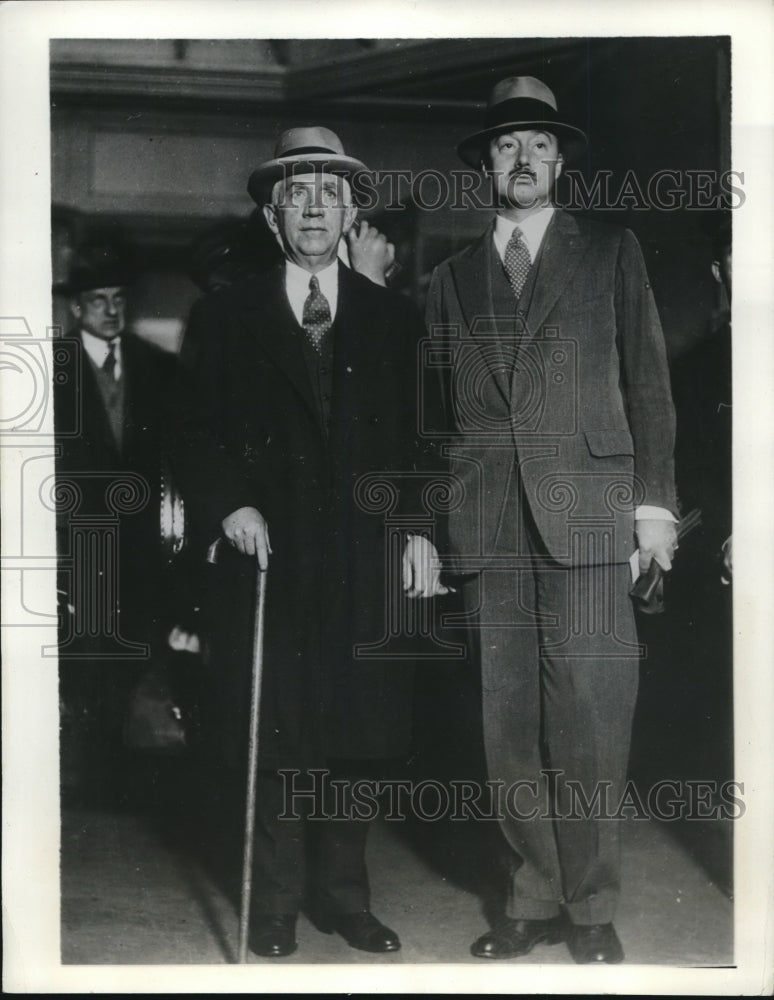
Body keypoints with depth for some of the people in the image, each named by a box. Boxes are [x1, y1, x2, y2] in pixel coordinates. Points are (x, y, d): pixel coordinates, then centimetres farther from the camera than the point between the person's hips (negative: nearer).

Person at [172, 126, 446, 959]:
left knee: (356, 735, 6)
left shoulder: (394, 320, 11)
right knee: (276, 741, 2)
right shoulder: (224, 318, 7)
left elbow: (421, 440, 9)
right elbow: (197, 438, 5)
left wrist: (420, 529, -2)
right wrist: (227, 506, -11)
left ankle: (343, 897, 21)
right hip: (270, 558, -1)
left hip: (367, 565, 2)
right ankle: (274, 910, 14)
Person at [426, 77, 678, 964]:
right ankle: (533, 900, 13)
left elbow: (647, 382, 8)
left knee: (588, 716, -6)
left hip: (585, 513, -2)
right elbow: (438, 409, 16)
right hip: (487, 524, 3)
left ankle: (590, 906, 6)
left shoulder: (610, 253, 13)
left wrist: (654, 500, -1)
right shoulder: (453, 277, 18)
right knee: (509, 723, 2)